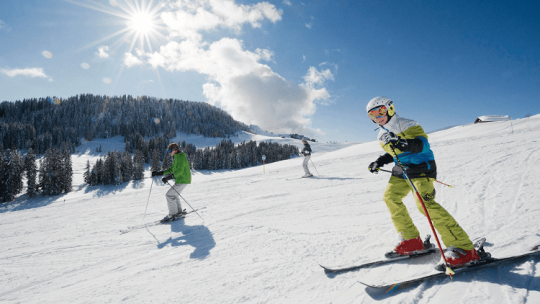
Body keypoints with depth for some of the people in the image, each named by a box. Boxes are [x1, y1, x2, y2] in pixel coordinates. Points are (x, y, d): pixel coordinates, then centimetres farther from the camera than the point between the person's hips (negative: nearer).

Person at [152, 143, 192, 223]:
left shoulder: (181, 157, -15)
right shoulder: (176, 158, 18)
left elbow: (179, 170, -27)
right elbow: (171, 169, 21)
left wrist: (169, 177, -35)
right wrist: (159, 173, 14)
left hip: (183, 180, -10)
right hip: (179, 180, 10)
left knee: (169, 195, -10)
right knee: (174, 195, 19)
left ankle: (173, 214, -2)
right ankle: (180, 211, 28)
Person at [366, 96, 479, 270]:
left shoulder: (406, 125, -13)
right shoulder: (382, 136, 12)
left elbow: (424, 143, -24)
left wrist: (408, 144, -43)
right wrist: (379, 162, 11)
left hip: (421, 167, -9)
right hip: (401, 171, 9)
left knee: (425, 204, -23)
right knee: (390, 197, 5)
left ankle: (463, 249, -17)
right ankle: (411, 241, 14)